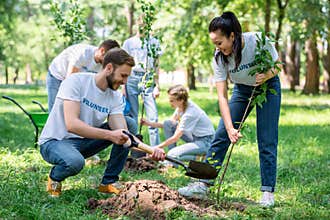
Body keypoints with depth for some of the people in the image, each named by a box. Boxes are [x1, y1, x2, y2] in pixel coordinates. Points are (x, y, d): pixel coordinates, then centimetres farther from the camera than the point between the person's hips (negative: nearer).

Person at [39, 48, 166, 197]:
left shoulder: (115, 97, -4)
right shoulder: (76, 81, -21)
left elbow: (121, 133, -15)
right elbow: (71, 125, -33)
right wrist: (109, 135, -40)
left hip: (84, 142, 6)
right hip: (54, 142, -6)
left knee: (129, 124, -7)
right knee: (75, 161, -40)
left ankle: (108, 183, -1)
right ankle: (54, 177, -2)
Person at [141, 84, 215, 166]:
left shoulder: (190, 113, -29)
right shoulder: (182, 105, -5)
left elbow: (175, 138, -24)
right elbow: (171, 122, 7)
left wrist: (157, 147, -18)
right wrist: (150, 123, -2)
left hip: (205, 141, -9)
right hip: (194, 135, 9)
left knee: (172, 154, -25)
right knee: (167, 123, -2)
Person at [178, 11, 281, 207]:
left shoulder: (259, 41, -30)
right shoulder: (219, 57, -23)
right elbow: (222, 95, -24)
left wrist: (266, 75, -35)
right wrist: (230, 128, -32)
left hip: (268, 87, -2)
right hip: (242, 89, 2)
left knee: (267, 142, -8)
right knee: (221, 135, -5)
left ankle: (268, 192, 0)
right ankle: (203, 185, -2)